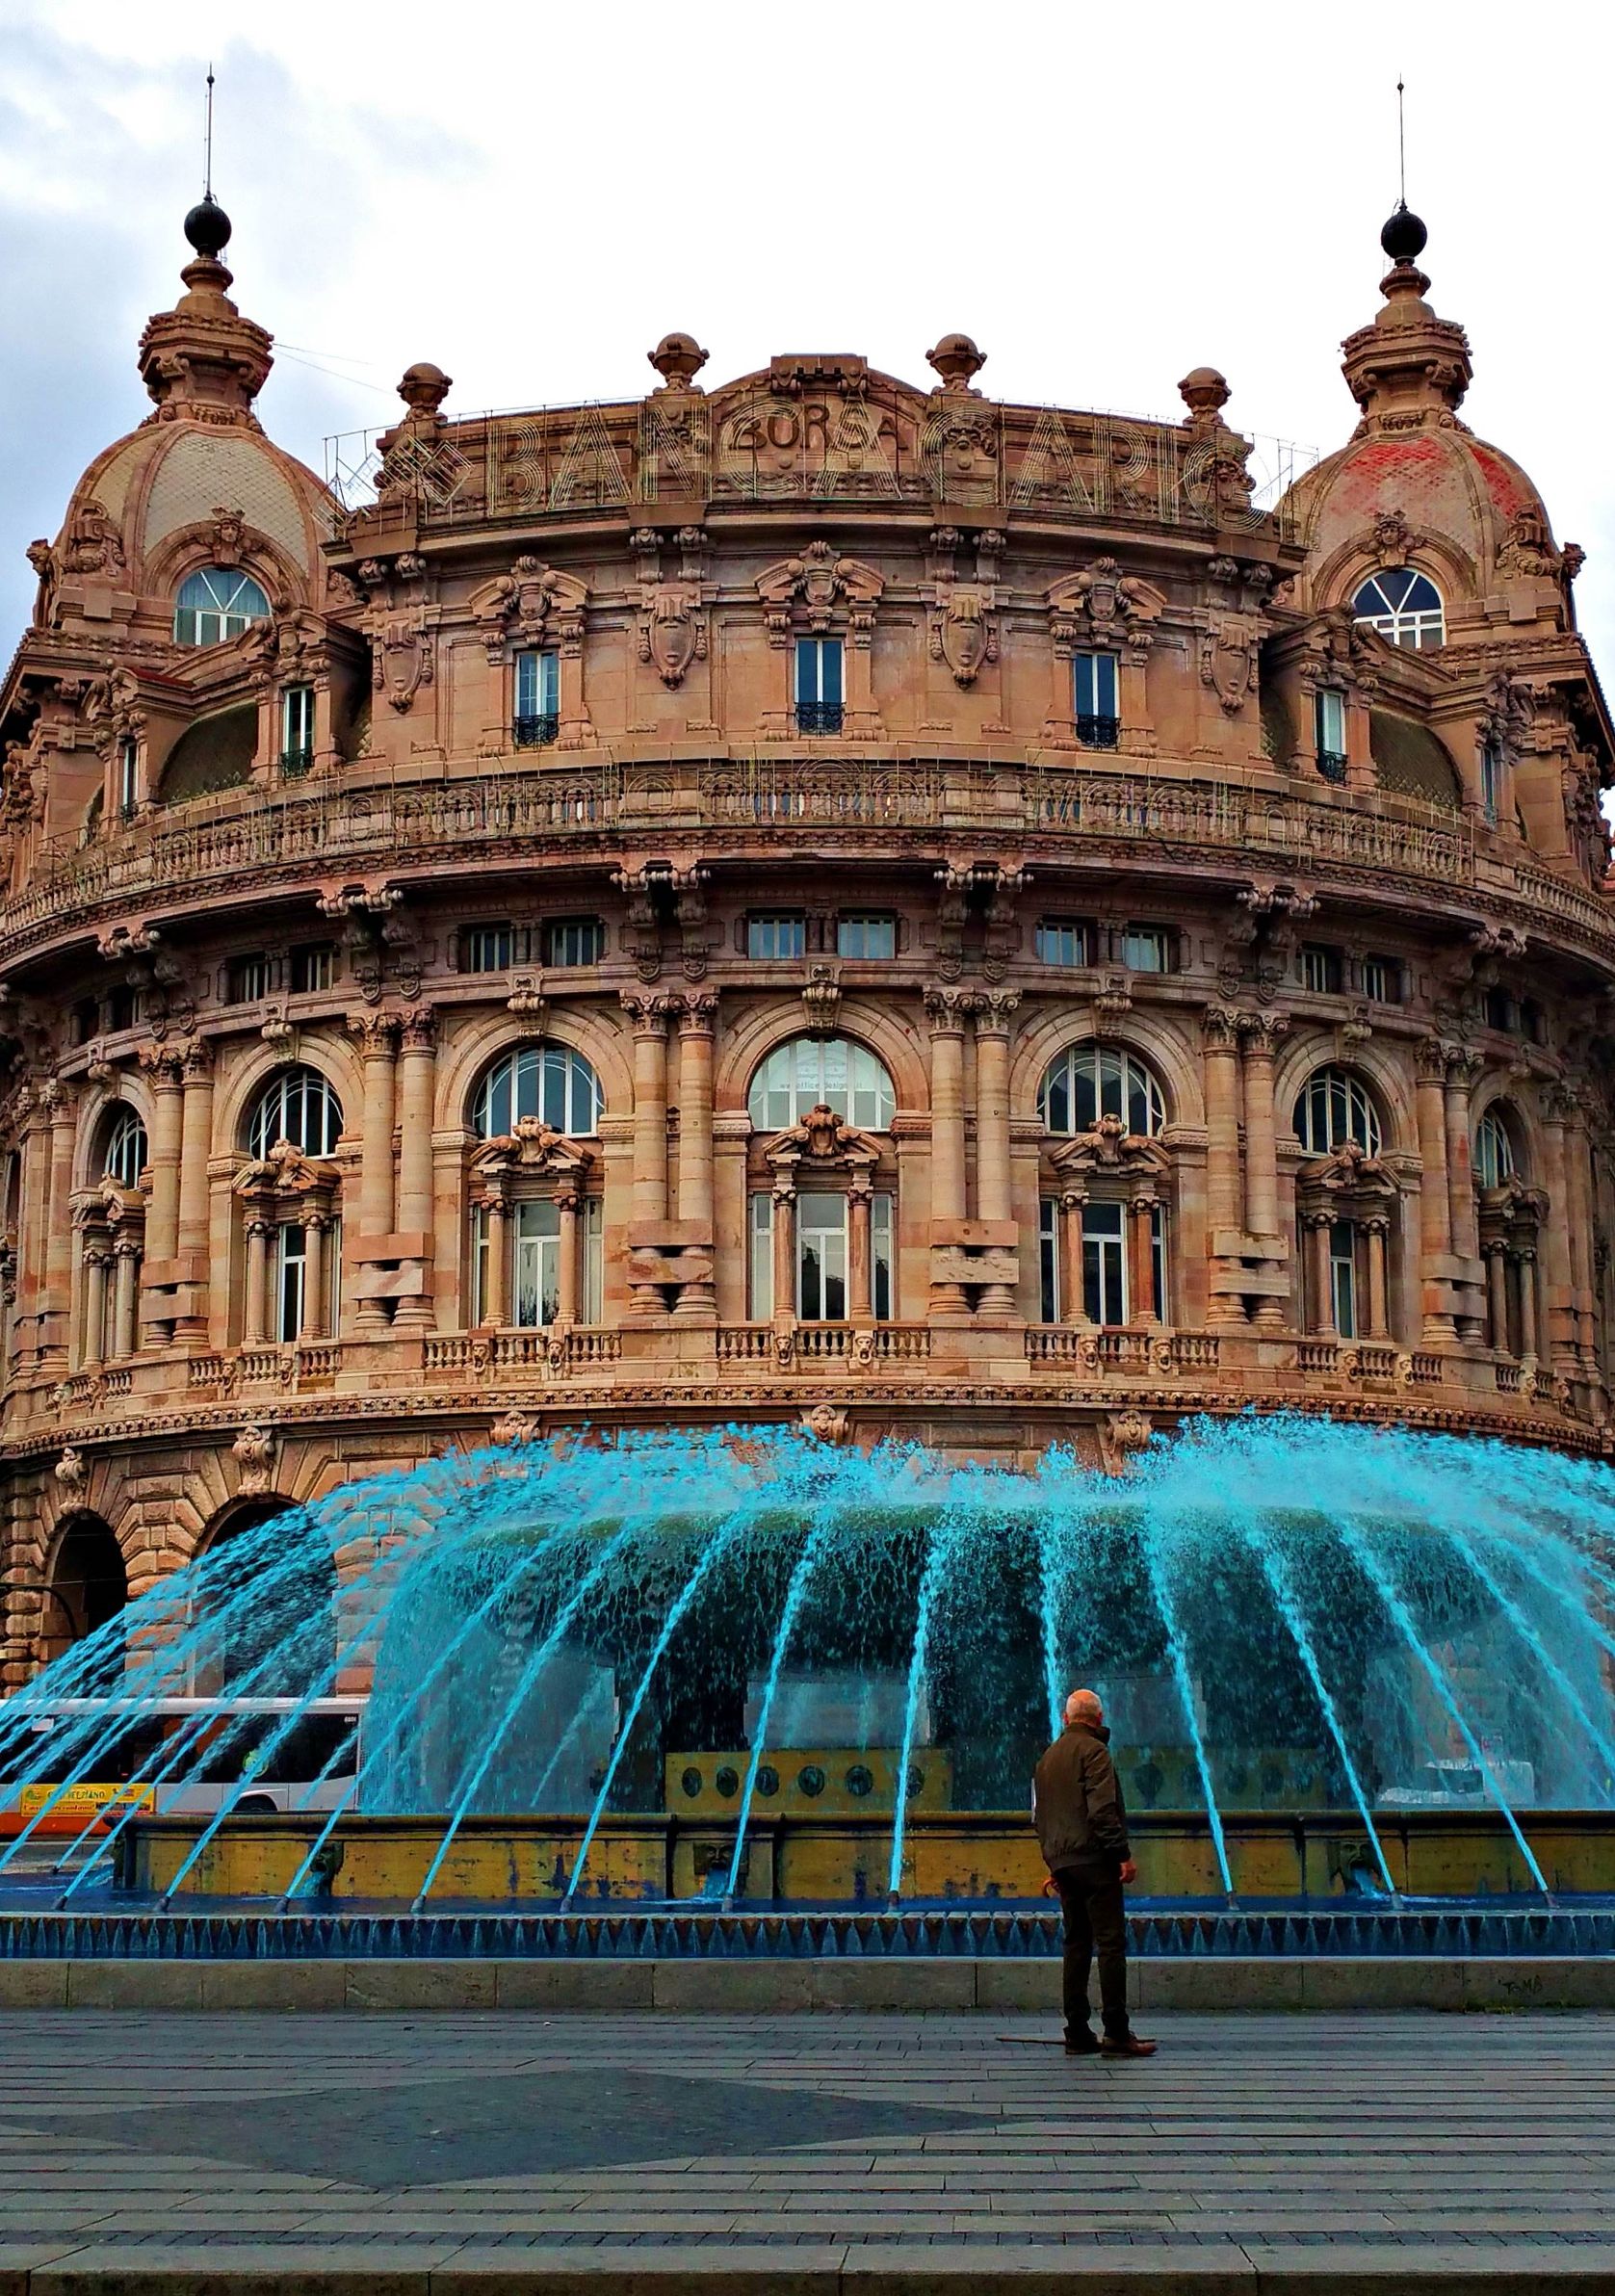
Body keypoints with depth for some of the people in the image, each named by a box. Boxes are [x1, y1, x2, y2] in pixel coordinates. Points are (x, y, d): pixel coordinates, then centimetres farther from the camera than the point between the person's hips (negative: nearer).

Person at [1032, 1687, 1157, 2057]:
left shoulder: (1048, 1757, 19)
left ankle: (1078, 2033, 8)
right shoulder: (1094, 1750, -7)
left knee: (1076, 1943, 10)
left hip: (1062, 1860, 8)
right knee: (1111, 1943, -8)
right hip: (1093, 1858, -8)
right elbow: (1103, 1809, -17)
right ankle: (1116, 2033, -12)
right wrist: (1123, 1854, -16)